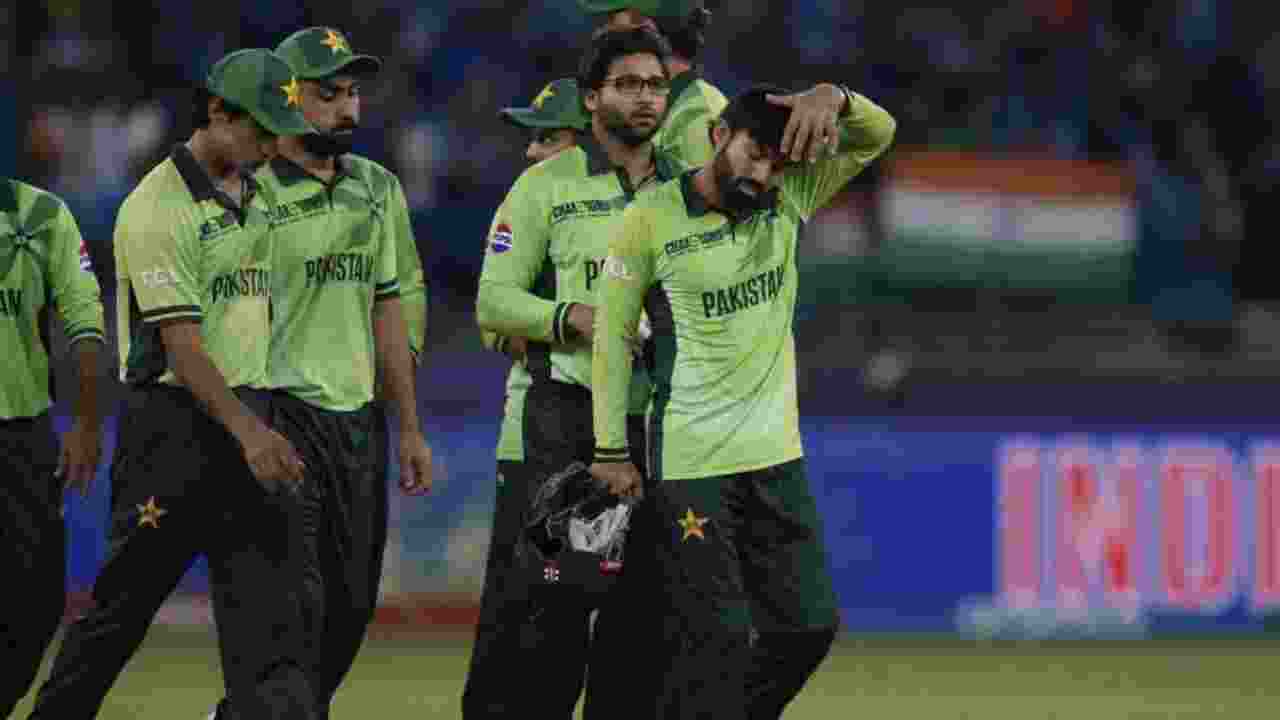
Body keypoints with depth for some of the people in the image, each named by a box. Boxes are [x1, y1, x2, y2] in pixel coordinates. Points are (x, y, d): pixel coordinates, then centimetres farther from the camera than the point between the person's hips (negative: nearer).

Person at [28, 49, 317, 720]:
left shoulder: (256, 198, 14)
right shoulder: (157, 207, -12)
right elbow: (180, 343, -18)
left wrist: (263, 423, 15)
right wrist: (247, 431, -25)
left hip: (247, 413, 7)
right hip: (174, 420, -7)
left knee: (269, 607, -3)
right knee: (124, 599, 1)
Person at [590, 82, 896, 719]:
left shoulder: (788, 200, 3)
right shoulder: (650, 221, -8)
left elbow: (877, 135, -1)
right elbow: (612, 337, -4)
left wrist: (834, 98, -24)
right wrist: (611, 451, -6)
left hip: (776, 454, 5)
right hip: (690, 463, -5)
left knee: (808, 626, 7)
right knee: (718, 641, -10)